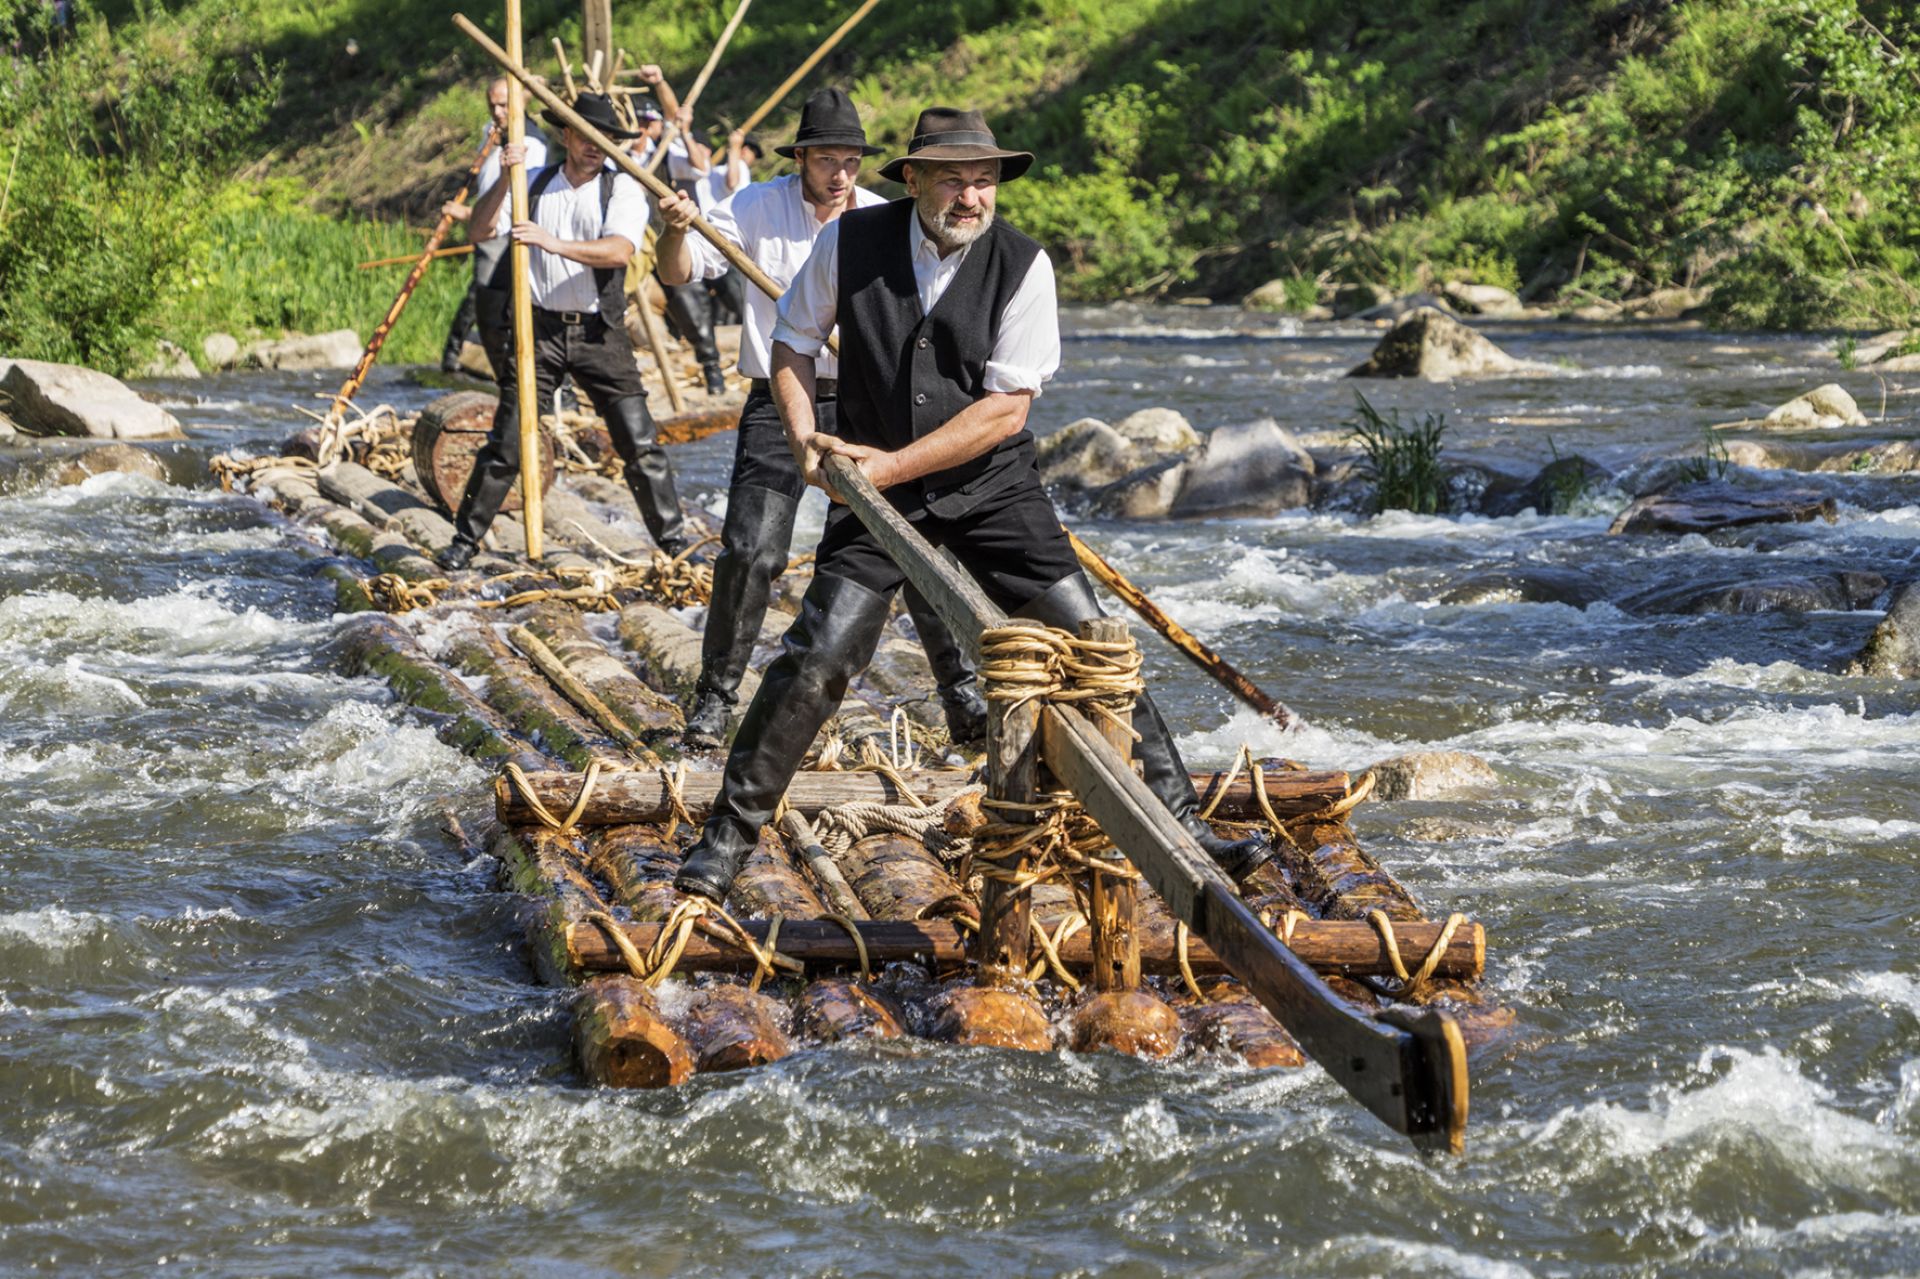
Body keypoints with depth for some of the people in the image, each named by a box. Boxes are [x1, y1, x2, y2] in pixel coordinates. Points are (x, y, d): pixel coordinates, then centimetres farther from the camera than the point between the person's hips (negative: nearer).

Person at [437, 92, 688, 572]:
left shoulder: (622, 189, 0)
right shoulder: (534, 185, 7)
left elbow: (620, 250, -18)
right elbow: (481, 227, -1)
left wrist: (554, 243, -29)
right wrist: (505, 179, -16)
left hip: (599, 333, -1)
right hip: (540, 329, 1)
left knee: (638, 442, -2)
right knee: (505, 443, 0)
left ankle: (673, 540, 8)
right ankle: (465, 540, 11)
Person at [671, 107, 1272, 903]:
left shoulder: (1022, 266, -11)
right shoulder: (850, 242, -7)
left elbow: (1005, 409, -13)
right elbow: (794, 340, 9)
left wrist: (891, 464, -17)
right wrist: (804, 435, -7)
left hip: (993, 487, 0)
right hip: (878, 490, 0)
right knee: (814, 659, -11)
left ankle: (1181, 827, 8)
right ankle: (726, 839, 3)